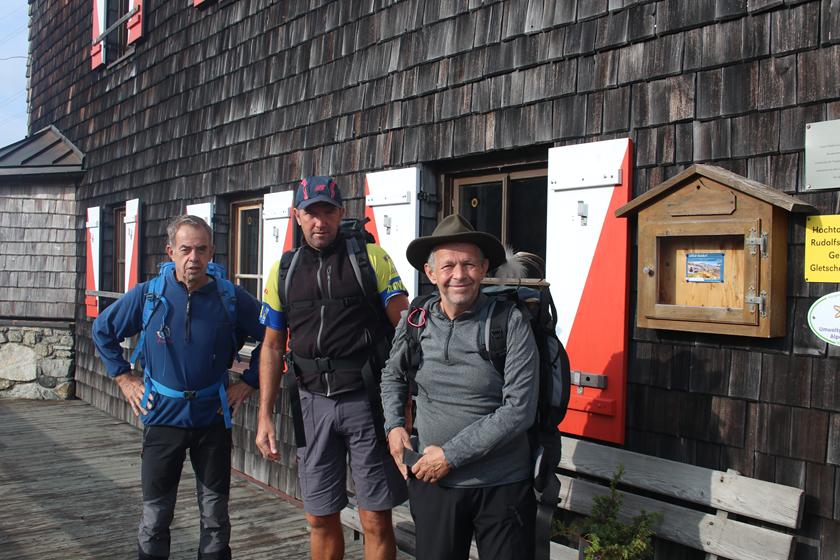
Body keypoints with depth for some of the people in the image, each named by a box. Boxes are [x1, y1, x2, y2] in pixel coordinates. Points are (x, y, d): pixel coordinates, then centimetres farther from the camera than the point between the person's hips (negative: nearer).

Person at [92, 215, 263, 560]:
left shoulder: (231, 297, -7)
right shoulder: (147, 295, -5)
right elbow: (102, 330, 10)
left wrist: (249, 382, 0)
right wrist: (124, 378, 5)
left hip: (213, 417, 0)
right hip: (163, 416, 0)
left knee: (215, 514, 10)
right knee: (155, 514, 9)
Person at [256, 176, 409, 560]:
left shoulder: (371, 259, -2)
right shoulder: (283, 271, 9)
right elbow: (272, 346, 13)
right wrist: (265, 416, 9)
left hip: (366, 398, -3)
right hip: (312, 402, 3)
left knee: (375, 520, 2)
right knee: (321, 519, 12)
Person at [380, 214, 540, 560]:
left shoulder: (510, 323, -12)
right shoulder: (414, 323, 0)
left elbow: (519, 409, -16)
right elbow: (393, 376, 20)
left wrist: (451, 454, -16)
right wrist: (394, 425, 4)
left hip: (502, 484, -3)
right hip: (432, 481, 3)